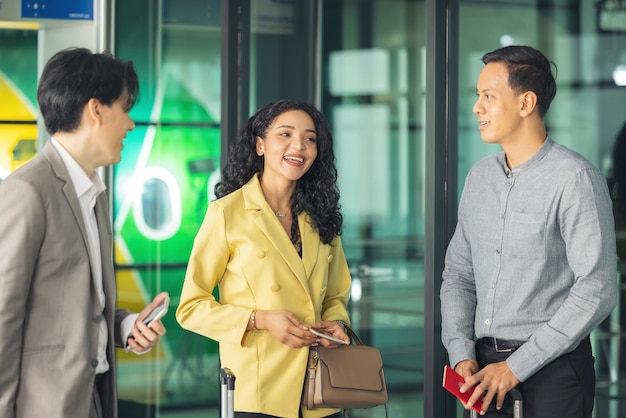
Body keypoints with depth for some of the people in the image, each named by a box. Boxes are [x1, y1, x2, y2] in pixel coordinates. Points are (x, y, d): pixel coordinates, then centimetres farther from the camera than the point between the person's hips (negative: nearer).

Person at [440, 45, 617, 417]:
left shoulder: (575, 178, -12)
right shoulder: (480, 177, 9)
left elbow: (596, 291, -16)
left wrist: (516, 367, -16)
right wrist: (462, 355, -1)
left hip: (553, 371, -6)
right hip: (486, 362, 6)